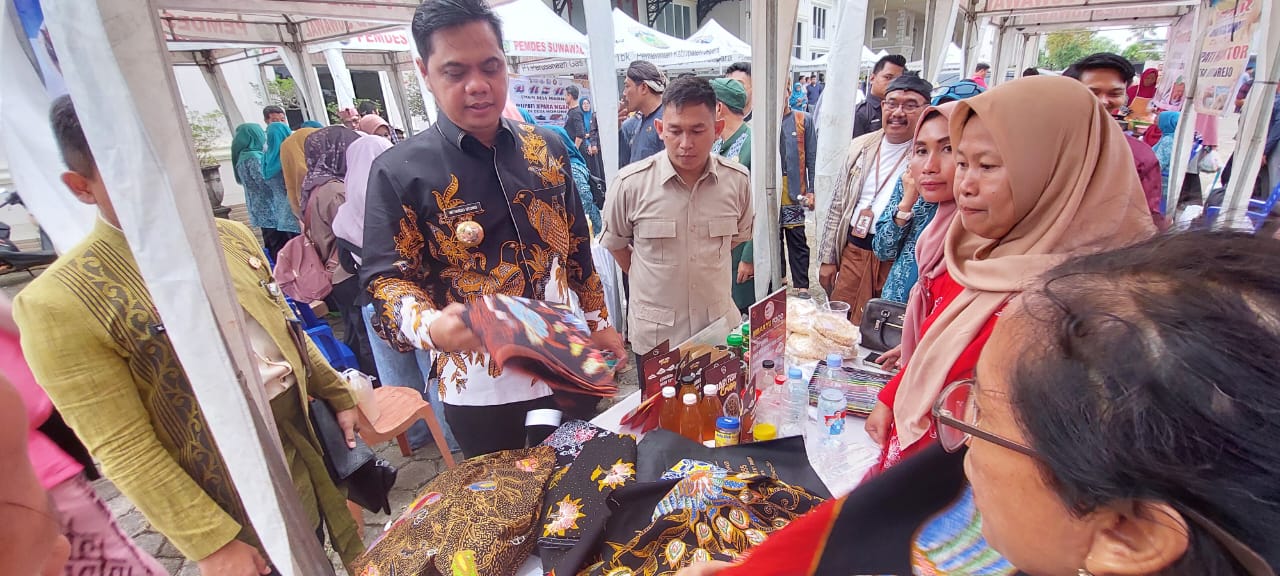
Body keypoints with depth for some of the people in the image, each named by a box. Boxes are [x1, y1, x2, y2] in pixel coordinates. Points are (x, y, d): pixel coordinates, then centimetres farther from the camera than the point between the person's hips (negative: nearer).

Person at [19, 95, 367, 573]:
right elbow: (123, 449, -15)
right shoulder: (61, 302, -17)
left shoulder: (231, 237, 0)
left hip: (310, 426, 5)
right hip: (243, 480, -5)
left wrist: (338, 395, 12)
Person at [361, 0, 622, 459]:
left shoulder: (547, 149, 3)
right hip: (482, 393, -3)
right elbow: (388, 278, -11)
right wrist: (432, 327, -32)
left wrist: (598, 322, 12)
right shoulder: (399, 172, -10)